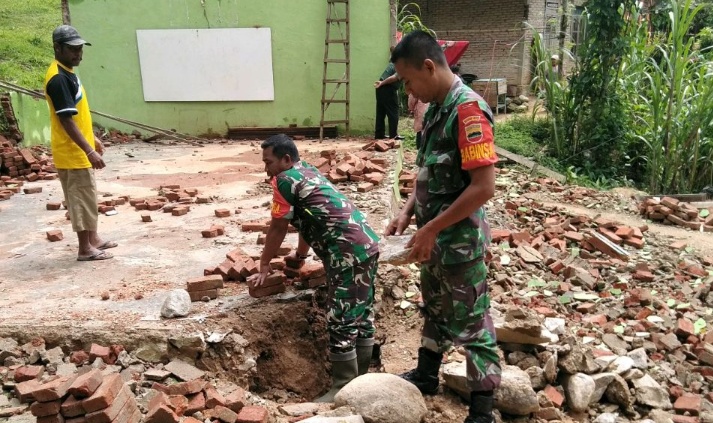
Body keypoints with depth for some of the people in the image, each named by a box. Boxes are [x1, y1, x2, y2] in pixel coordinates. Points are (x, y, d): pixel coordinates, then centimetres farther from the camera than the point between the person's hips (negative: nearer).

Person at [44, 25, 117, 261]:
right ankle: (85, 249, 8)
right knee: (81, 199, -2)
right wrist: (89, 150, -27)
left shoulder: (68, 74, 12)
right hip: (72, 153, -10)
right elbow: (66, 120, -25)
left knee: (88, 197, 17)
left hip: (79, 151, 10)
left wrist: (92, 139, 24)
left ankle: (93, 239, 29)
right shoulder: (58, 78, -20)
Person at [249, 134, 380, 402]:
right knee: (362, 317, 14)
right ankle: (359, 381, 25)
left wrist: (264, 265, 13)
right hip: (367, 244, 10)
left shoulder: (285, 180, -4)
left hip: (348, 251, -10)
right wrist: (301, 254, 42)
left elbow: (278, 229, 1)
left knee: (342, 323, -3)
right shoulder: (308, 171, 22)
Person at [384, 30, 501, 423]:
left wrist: (431, 229, -22)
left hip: (460, 242, -9)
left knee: (472, 325, 5)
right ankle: (426, 376, 43)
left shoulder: (468, 109, -21)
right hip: (434, 238, 9)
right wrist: (407, 212, 3)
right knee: (434, 311, 24)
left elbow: (483, 187, -25)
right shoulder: (435, 109, 7)